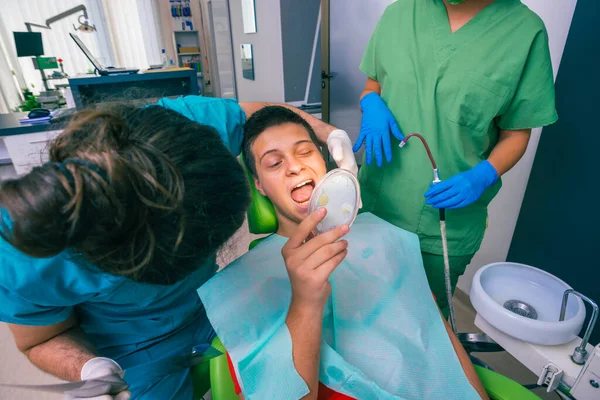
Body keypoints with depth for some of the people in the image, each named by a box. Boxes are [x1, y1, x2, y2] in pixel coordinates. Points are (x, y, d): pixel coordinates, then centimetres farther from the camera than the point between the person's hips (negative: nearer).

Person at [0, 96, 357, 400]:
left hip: (211, 306, 4)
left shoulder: (191, 119, -31)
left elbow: (262, 112, -11)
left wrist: (331, 133, -23)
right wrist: (92, 371, -33)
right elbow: (43, 340, -13)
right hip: (139, 358, -2)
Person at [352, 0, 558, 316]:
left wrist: (484, 175, -21)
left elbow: (516, 133, -2)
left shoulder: (525, 30, -6)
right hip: (376, 205, 3)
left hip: (449, 221, -2)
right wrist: (371, 104, -12)